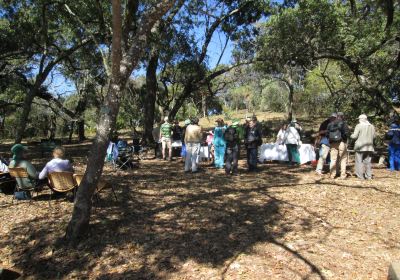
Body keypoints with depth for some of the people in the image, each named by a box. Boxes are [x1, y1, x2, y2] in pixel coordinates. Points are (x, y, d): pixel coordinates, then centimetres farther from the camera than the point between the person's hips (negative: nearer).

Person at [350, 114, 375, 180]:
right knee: (367, 161, 12)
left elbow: (355, 136, -11)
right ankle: (369, 176, 13)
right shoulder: (372, 126, 8)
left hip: (360, 146, -5)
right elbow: (373, 136, 11)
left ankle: (361, 176, -2)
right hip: (369, 146, 5)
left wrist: (351, 135, 10)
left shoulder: (359, 126, -9)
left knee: (359, 161, 0)